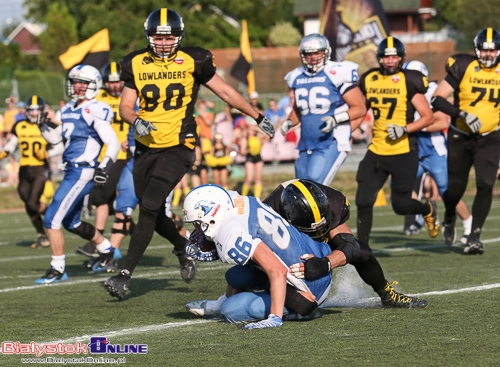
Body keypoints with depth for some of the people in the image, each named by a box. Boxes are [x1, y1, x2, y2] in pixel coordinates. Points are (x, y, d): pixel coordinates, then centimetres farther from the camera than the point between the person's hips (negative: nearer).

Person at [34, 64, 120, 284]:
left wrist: (105, 166, -25)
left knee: (52, 219, -10)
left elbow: (113, 143, -14)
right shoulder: (69, 111, 13)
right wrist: (44, 125, 7)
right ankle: (108, 251, 41)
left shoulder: (95, 111, -12)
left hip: (82, 173, -10)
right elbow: (55, 138, 24)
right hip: (72, 172, 10)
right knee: (71, 223, 23)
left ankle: (58, 270, -1)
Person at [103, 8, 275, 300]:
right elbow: (126, 106, 4)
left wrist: (258, 117, 12)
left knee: (149, 208, -16)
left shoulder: (193, 62, -3)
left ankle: (126, 274, -13)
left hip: (177, 147, -4)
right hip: (146, 147, 4)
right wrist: (136, 121, -19)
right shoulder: (136, 64, 4)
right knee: (153, 214, 9)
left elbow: (225, 91, 7)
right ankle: (185, 248, 40)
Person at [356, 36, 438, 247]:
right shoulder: (369, 80, 6)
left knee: (400, 205, 1)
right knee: (363, 200, -4)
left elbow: (428, 117, -6)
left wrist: (405, 129, -19)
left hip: (403, 152, -4)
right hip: (376, 151, 4)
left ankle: (428, 211, 34)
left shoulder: (409, 82, -8)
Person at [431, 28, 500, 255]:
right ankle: (450, 217, 39)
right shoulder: (463, 68, -13)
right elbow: (437, 99, -16)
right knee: (454, 188, 4)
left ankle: (474, 236, -6)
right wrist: (462, 114, -27)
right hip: (460, 137, -1)